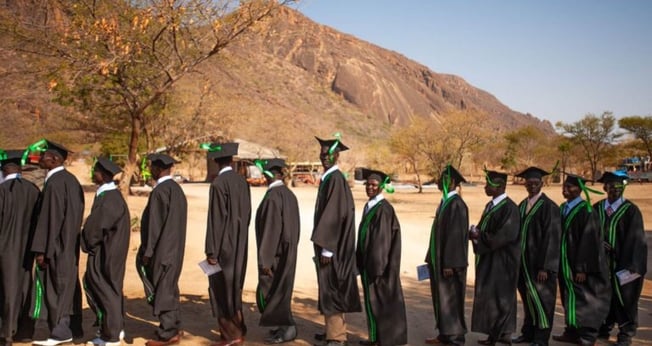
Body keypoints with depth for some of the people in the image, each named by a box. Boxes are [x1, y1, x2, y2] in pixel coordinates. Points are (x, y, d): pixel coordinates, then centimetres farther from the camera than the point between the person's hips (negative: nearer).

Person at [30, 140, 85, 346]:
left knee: (56, 286, -3)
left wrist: (41, 250, -18)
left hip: (57, 244, -9)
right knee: (69, 284, 13)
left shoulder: (54, 182, -17)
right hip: (70, 244, 9)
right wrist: (72, 238, 19)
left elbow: (49, 218, -20)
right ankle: (74, 329, 20)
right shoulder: (71, 179, 11)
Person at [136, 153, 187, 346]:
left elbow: (155, 224, -19)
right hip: (175, 249, 9)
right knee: (169, 288, 17)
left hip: (162, 249, -9)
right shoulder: (177, 189, 10)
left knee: (161, 291, 0)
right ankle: (174, 328, 24)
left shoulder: (159, 192, -18)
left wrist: (147, 251, -14)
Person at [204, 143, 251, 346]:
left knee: (221, 289, 2)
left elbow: (216, 219, -18)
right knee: (234, 287, 16)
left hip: (224, 245, -7)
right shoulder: (242, 181, 4)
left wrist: (212, 251, -15)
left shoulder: (218, 184, -16)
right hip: (240, 245, 7)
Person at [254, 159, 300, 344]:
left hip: (275, 252, -9)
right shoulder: (289, 194, 5)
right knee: (281, 290, 17)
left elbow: (271, 230, -23)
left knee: (269, 292, -1)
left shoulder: (272, 197, -20)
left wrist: (265, 259, -20)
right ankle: (285, 326, 22)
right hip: (287, 250, 9)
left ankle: (287, 328, 1)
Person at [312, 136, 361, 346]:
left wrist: (326, 248, -23)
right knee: (328, 288, 16)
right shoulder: (328, 178, 13)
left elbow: (336, 215, -23)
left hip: (332, 245, -10)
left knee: (331, 289, -6)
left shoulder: (336, 179, -17)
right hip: (327, 242, 10)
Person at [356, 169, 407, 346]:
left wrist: (377, 266, -20)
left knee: (380, 298, 0)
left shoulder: (383, 208, -17)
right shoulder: (369, 206, 10)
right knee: (372, 299, 14)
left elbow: (382, 239, -20)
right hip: (368, 261, 9)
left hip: (380, 261, -9)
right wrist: (361, 261, 16)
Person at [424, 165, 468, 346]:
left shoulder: (456, 204, -17)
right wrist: (432, 259, 17)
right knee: (441, 298, 14)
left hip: (449, 262, -9)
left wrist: (449, 263, -22)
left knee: (450, 299, -1)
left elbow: (456, 235, -21)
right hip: (439, 261, 9)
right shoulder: (445, 202, 11)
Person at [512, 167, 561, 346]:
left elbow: (552, 238, -15)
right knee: (528, 298, 14)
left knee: (541, 298, 1)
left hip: (539, 263, -6)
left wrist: (544, 267, -18)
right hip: (524, 261, 7)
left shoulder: (549, 207, -12)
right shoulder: (522, 206, 9)